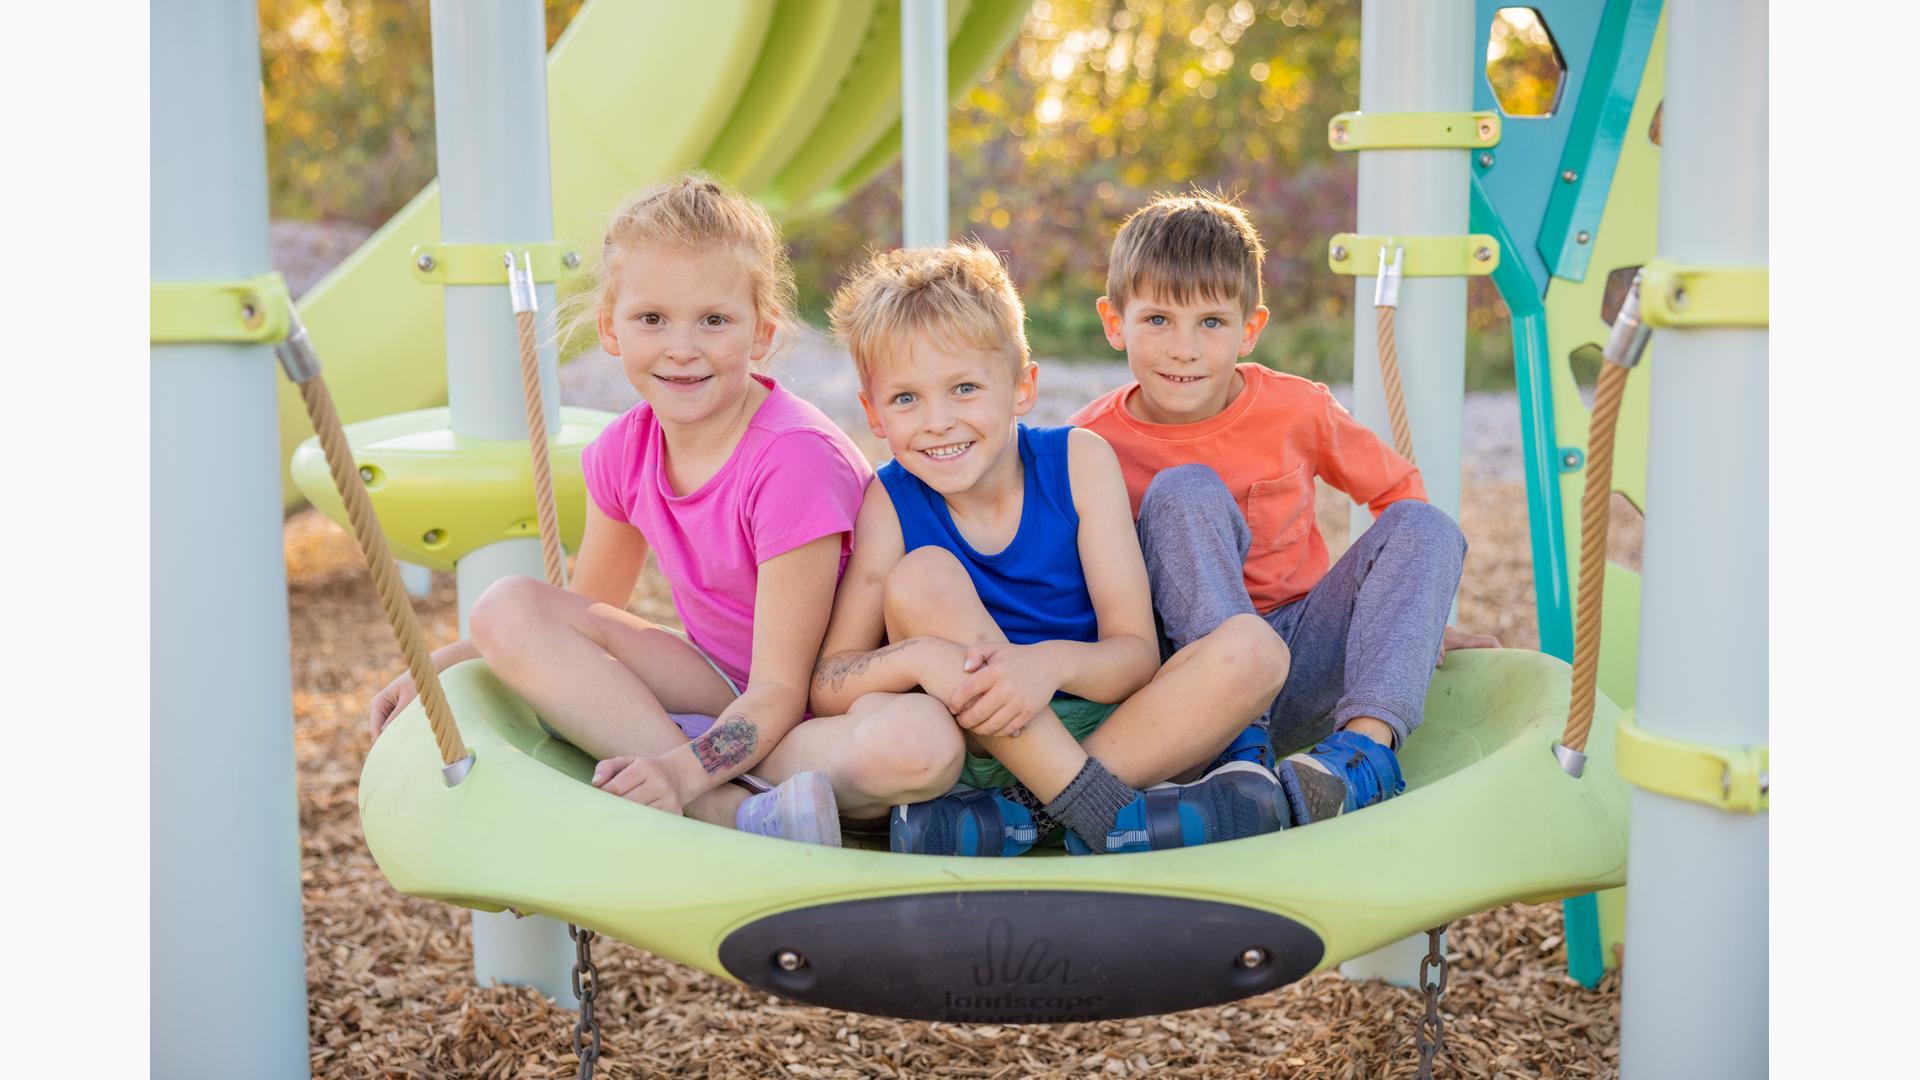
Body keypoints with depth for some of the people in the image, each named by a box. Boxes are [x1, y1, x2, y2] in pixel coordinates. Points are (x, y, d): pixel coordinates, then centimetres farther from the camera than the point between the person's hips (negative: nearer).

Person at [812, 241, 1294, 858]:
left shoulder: (1079, 461, -6)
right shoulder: (892, 501, -6)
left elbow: (1137, 654, -11)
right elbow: (825, 685, -11)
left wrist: (1051, 663, -33)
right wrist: (920, 657, -32)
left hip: (1113, 728, 1)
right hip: (978, 743, 0)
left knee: (1254, 649, -24)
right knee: (922, 577, -24)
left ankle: (1015, 813, -28)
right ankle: (1099, 809, -29)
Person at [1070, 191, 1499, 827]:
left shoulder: (1297, 409, -3)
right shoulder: (1094, 442, -8)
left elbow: (1396, 487, 12)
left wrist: (1414, 617, 11)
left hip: (1302, 663, 3)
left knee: (1426, 526, -15)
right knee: (1184, 491, -24)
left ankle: (1365, 747, -35)